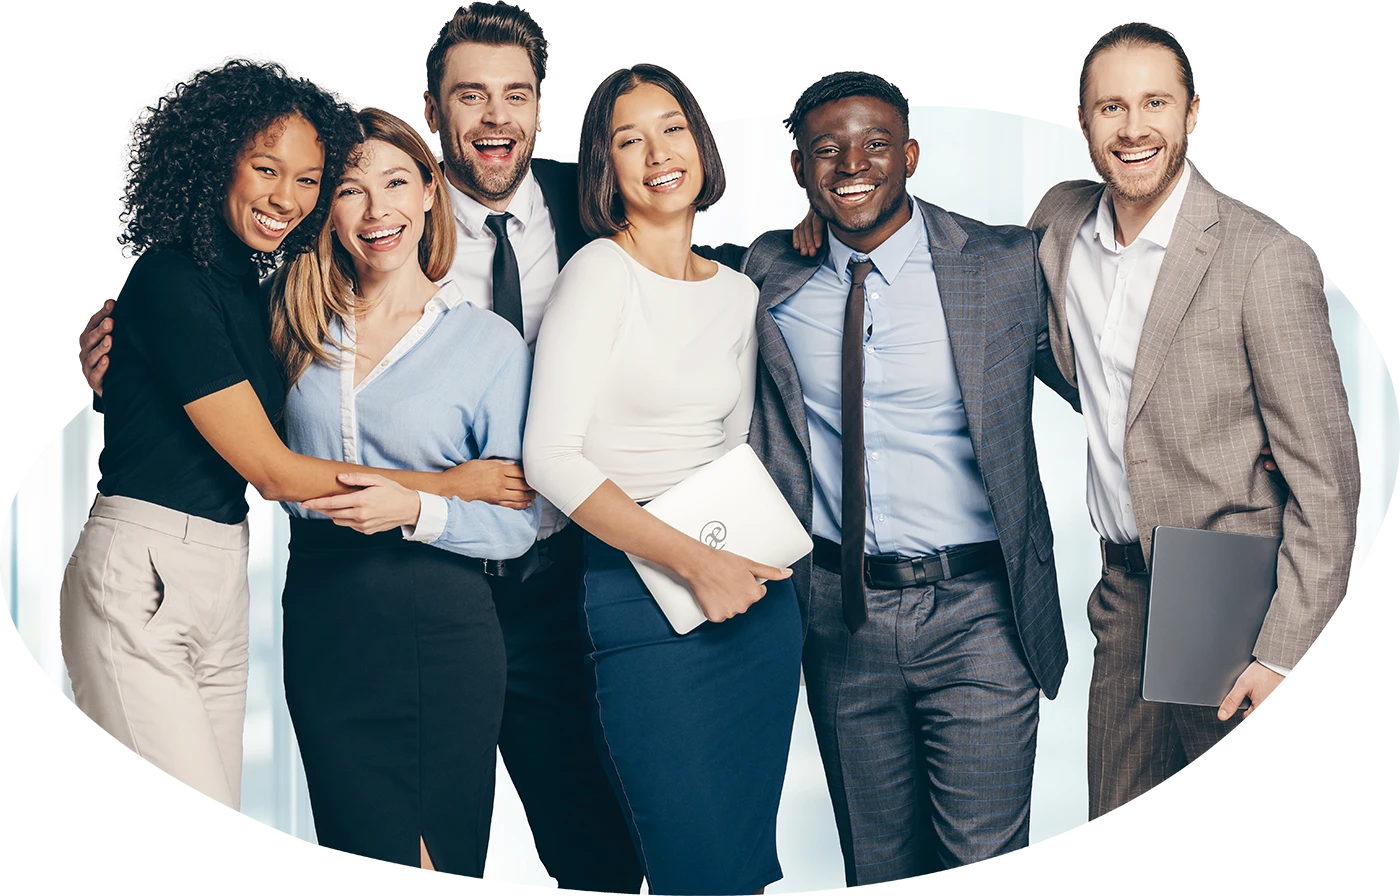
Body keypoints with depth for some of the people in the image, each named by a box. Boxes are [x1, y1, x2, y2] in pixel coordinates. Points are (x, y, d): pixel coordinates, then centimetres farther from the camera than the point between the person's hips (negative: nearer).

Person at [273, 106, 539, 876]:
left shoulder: (489, 341, -1)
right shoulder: (299, 321, 7)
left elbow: (518, 520, -3)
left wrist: (417, 510, -19)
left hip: (439, 625, -2)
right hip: (321, 618, 2)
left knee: (450, 863, 4)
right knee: (385, 864, 1)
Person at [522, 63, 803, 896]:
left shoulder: (737, 292, 13)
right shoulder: (601, 272, -7)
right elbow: (551, 459, -14)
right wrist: (693, 561, -17)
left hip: (756, 589, 6)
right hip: (642, 593, -6)